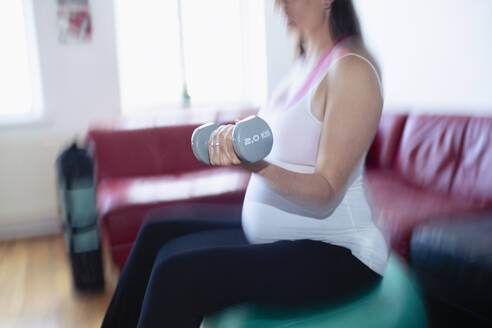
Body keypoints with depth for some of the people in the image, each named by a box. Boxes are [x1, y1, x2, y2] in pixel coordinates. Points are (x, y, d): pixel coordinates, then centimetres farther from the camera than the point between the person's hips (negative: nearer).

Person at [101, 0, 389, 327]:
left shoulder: (351, 69, -17)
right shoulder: (304, 64, 9)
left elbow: (327, 193, -22)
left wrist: (256, 164, -37)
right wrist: (234, 139, 2)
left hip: (335, 253, -9)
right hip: (274, 233, 9)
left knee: (179, 271, -25)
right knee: (157, 235, 10)